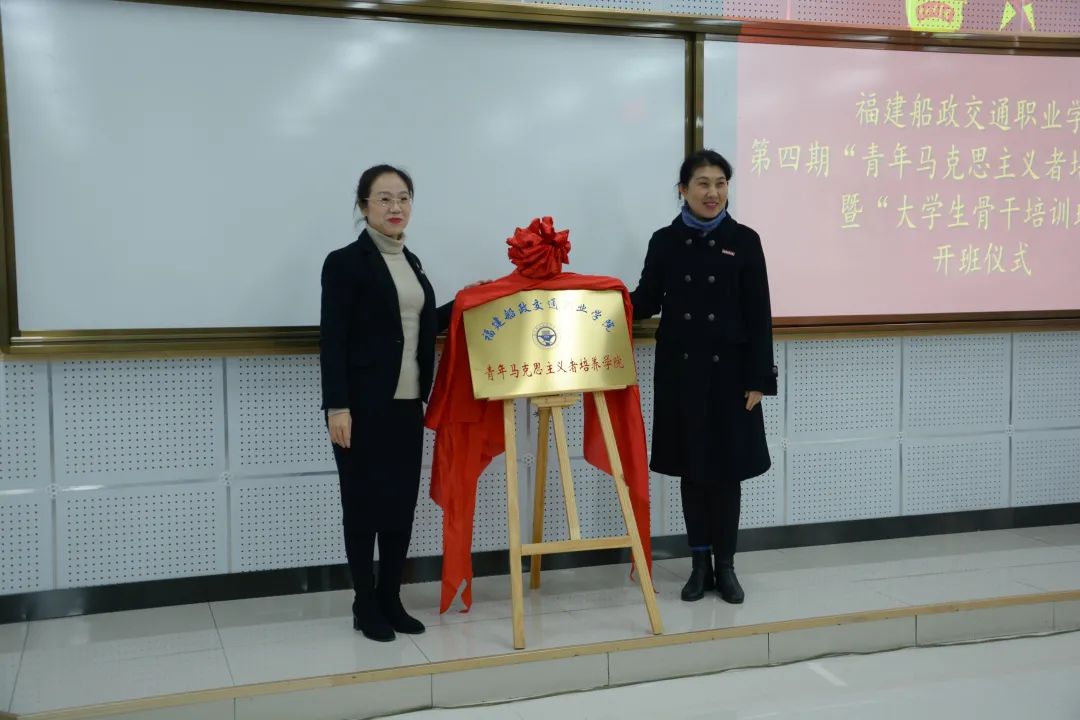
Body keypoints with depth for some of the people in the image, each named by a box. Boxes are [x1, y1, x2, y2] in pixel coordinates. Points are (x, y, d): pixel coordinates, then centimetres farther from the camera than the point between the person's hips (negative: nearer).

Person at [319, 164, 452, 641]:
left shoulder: (412, 262, 14)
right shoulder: (345, 262, -7)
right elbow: (332, 341, -12)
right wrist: (337, 407, -18)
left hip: (407, 404, 6)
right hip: (364, 406, -6)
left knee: (402, 502, 9)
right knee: (365, 503, 3)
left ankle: (391, 598, 21)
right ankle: (365, 605, 15)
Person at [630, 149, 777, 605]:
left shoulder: (744, 241, -1)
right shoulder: (664, 242, 3)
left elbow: (759, 315, -3)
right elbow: (647, 301, 6)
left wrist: (759, 377, -7)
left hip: (729, 370, -1)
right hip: (680, 370, 1)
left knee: (726, 468, 5)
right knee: (691, 468, 8)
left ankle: (726, 565, 18)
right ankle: (700, 564, 20)